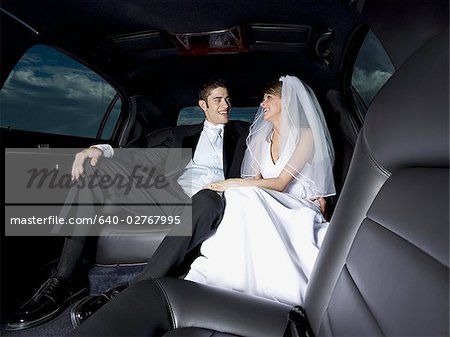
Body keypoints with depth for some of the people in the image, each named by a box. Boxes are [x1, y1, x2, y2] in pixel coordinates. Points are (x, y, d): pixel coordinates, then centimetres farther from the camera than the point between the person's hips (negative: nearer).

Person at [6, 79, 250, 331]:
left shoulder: (241, 132, 24)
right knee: (93, 164, -11)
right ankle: (67, 279, -15)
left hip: (209, 198, -2)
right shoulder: (183, 133, 25)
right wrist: (102, 148, -2)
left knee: (207, 200, -40)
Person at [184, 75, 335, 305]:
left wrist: (234, 183, -17)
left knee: (247, 197, -33)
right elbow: (256, 180, 6)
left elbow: (280, 183, -12)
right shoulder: (261, 139, 16)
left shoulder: (305, 135, -3)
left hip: (300, 211, -4)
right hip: (269, 209, 4)